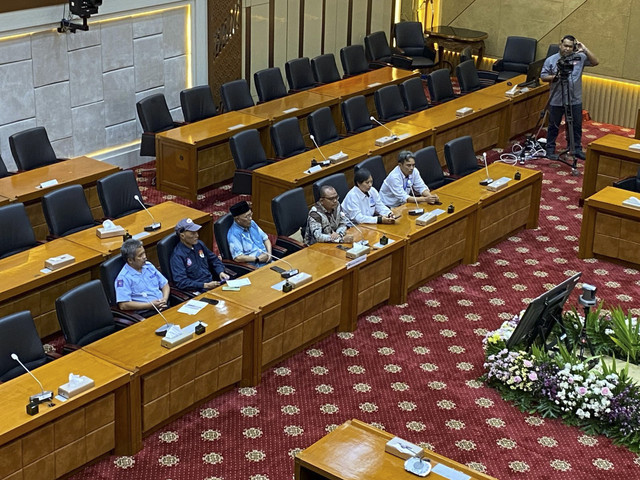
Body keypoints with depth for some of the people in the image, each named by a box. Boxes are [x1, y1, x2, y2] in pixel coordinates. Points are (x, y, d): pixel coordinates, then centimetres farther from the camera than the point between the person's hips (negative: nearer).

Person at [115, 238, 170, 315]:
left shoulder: (148, 266, 16)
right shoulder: (123, 277, -6)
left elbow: (165, 284, 24)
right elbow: (123, 305, -15)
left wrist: (165, 299, 0)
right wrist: (150, 305, -15)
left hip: (166, 306, 6)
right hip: (146, 313, -6)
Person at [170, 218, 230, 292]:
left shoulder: (199, 244, 11)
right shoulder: (177, 256, -11)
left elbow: (214, 259, 26)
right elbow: (181, 282, -18)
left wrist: (221, 272, 6)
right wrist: (205, 285, -21)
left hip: (211, 283, 8)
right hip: (197, 290, -8)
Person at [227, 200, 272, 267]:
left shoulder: (251, 223, 12)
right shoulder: (233, 234, -11)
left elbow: (265, 239, 21)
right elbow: (238, 258, -20)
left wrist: (269, 253, 2)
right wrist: (258, 259, -15)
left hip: (268, 261, 7)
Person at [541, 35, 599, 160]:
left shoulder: (579, 58, 2)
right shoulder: (551, 60, -2)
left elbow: (595, 62, -7)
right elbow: (543, 77, -1)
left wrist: (585, 50, -14)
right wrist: (555, 77, -18)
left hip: (575, 100, 2)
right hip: (556, 101, -2)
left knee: (576, 126, 10)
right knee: (553, 126, 7)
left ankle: (576, 149, 23)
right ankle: (550, 150, 17)